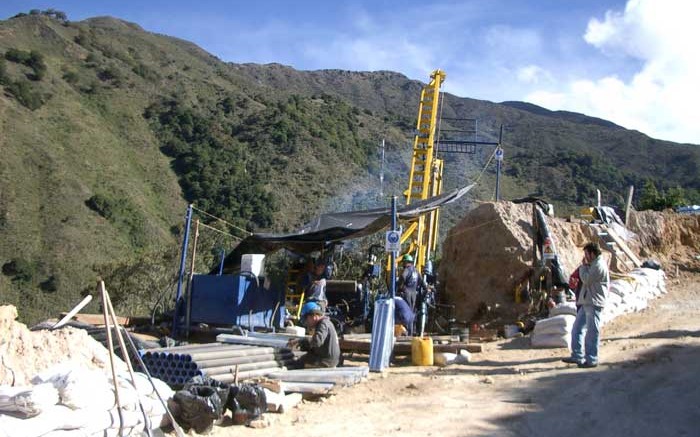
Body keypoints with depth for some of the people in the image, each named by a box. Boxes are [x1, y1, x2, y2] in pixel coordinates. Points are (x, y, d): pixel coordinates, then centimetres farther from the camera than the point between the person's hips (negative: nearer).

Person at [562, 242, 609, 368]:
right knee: (577, 328, 12)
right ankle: (577, 356, 17)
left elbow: (586, 279, -18)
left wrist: (583, 266, -7)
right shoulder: (594, 264, 18)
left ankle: (591, 360, 4)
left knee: (592, 332, -3)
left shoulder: (599, 265, -14)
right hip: (586, 302, 10)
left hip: (594, 303, -10)